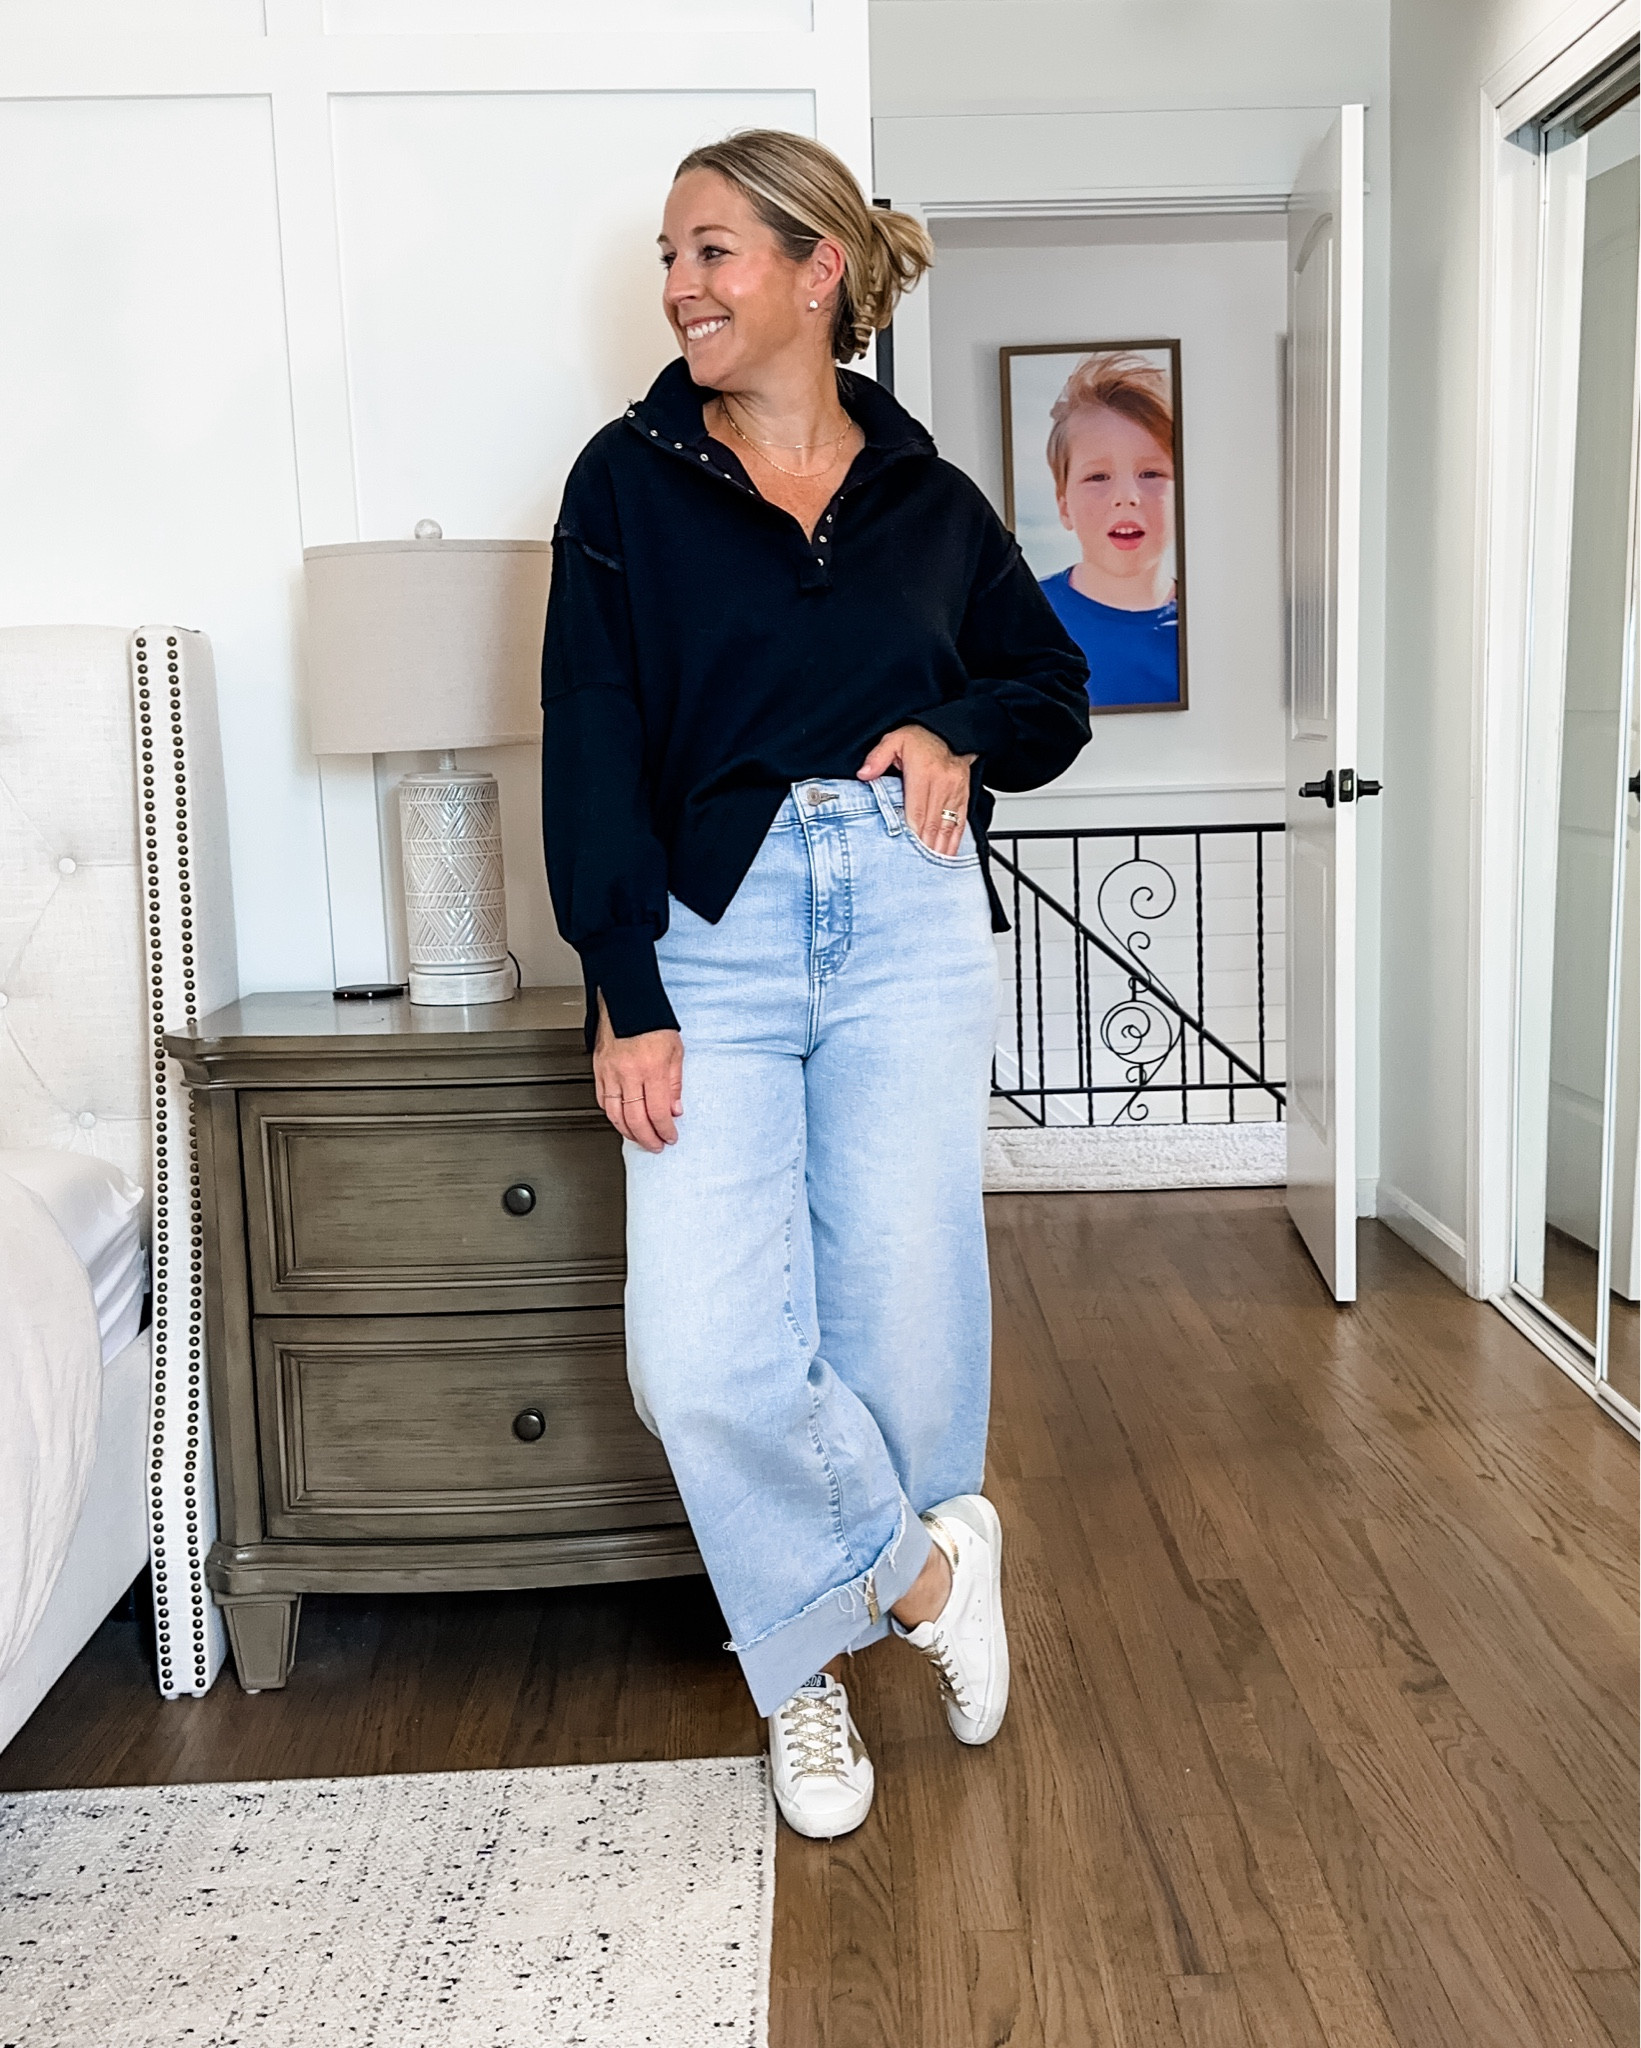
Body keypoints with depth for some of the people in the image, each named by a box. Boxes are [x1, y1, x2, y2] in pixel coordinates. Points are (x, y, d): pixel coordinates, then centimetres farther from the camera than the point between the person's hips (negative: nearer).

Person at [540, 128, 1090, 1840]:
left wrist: (962, 735, -1)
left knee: (899, 1318, 2)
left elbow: (1053, 690, 23)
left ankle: (817, 1651, 27)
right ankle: (923, 1570, 14)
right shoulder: (629, 480, 7)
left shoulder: (931, 499, 12)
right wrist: (625, 996, -10)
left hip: (909, 927, 2)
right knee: (701, 1358, -12)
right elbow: (592, 748, -1)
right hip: (710, 935, -1)